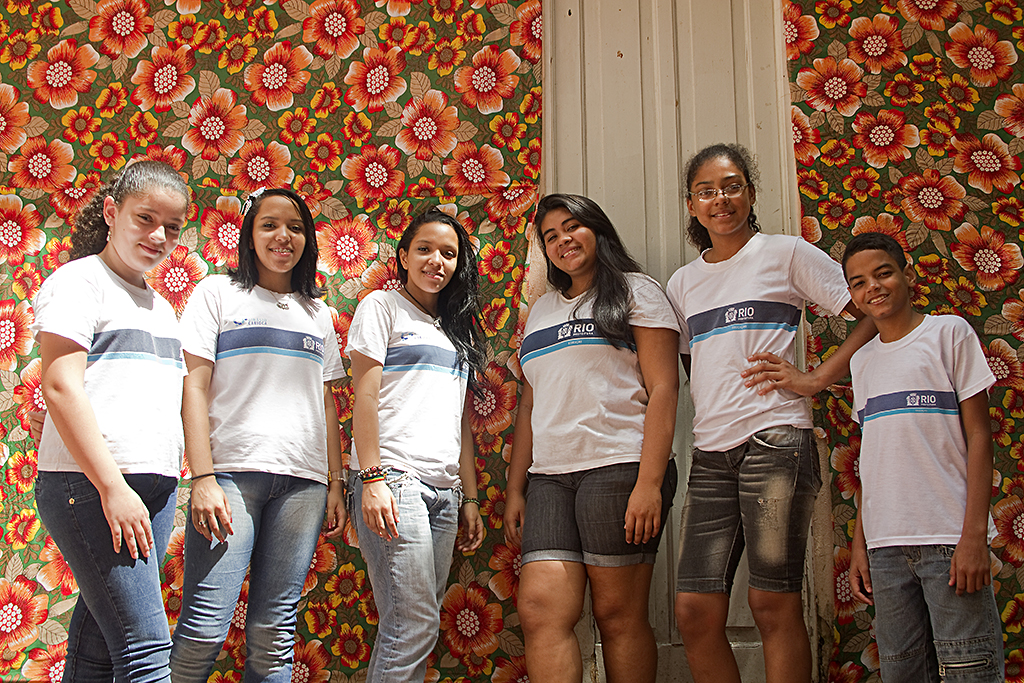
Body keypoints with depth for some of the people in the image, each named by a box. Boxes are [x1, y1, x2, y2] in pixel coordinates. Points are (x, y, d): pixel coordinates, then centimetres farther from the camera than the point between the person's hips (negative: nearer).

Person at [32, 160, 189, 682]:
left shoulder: (160, 306, 21)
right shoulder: (79, 281, -1)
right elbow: (61, 386, -11)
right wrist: (112, 487, -17)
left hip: (155, 485, 7)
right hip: (89, 484, -7)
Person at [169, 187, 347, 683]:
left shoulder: (317, 314, 19)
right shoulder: (218, 294, 8)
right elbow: (194, 387, 0)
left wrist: (335, 484, 9)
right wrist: (203, 478, -10)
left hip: (302, 480, 3)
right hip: (231, 472, -3)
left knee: (273, 632, 1)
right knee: (204, 631, -10)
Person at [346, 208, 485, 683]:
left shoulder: (458, 330, 24)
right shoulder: (383, 306, 6)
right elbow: (365, 396, -4)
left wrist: (470, 498, 14)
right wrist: (371, 478, -15)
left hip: (444, 489, 7)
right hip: (395, 479, -6)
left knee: (418, 628, 5)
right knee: (415, 625, -14)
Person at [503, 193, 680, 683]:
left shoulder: (635, 292, 7)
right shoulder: (541, 310, 24)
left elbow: (663, 388, -3)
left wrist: (650, 482, -13)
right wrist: (515, 489, 13)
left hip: (618, 467, -5)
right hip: (549, 478, 5)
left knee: (619, 614, -3)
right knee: (539, 609, -9)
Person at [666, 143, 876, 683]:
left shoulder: (785, 254, 5)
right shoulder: (683, 283, 19)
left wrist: (815, 378, -6)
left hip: (775, 440, -4)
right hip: (710, 452, 5)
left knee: (773, 603, -4)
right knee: (694, 609, -2)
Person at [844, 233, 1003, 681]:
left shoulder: (949, 333, 2)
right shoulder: (862, 360, 16)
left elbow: (979, 437, -3)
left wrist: (974, 534, -11)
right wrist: (859, 544, 12)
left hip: (948, 538, -4)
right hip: (885, 544, 5)